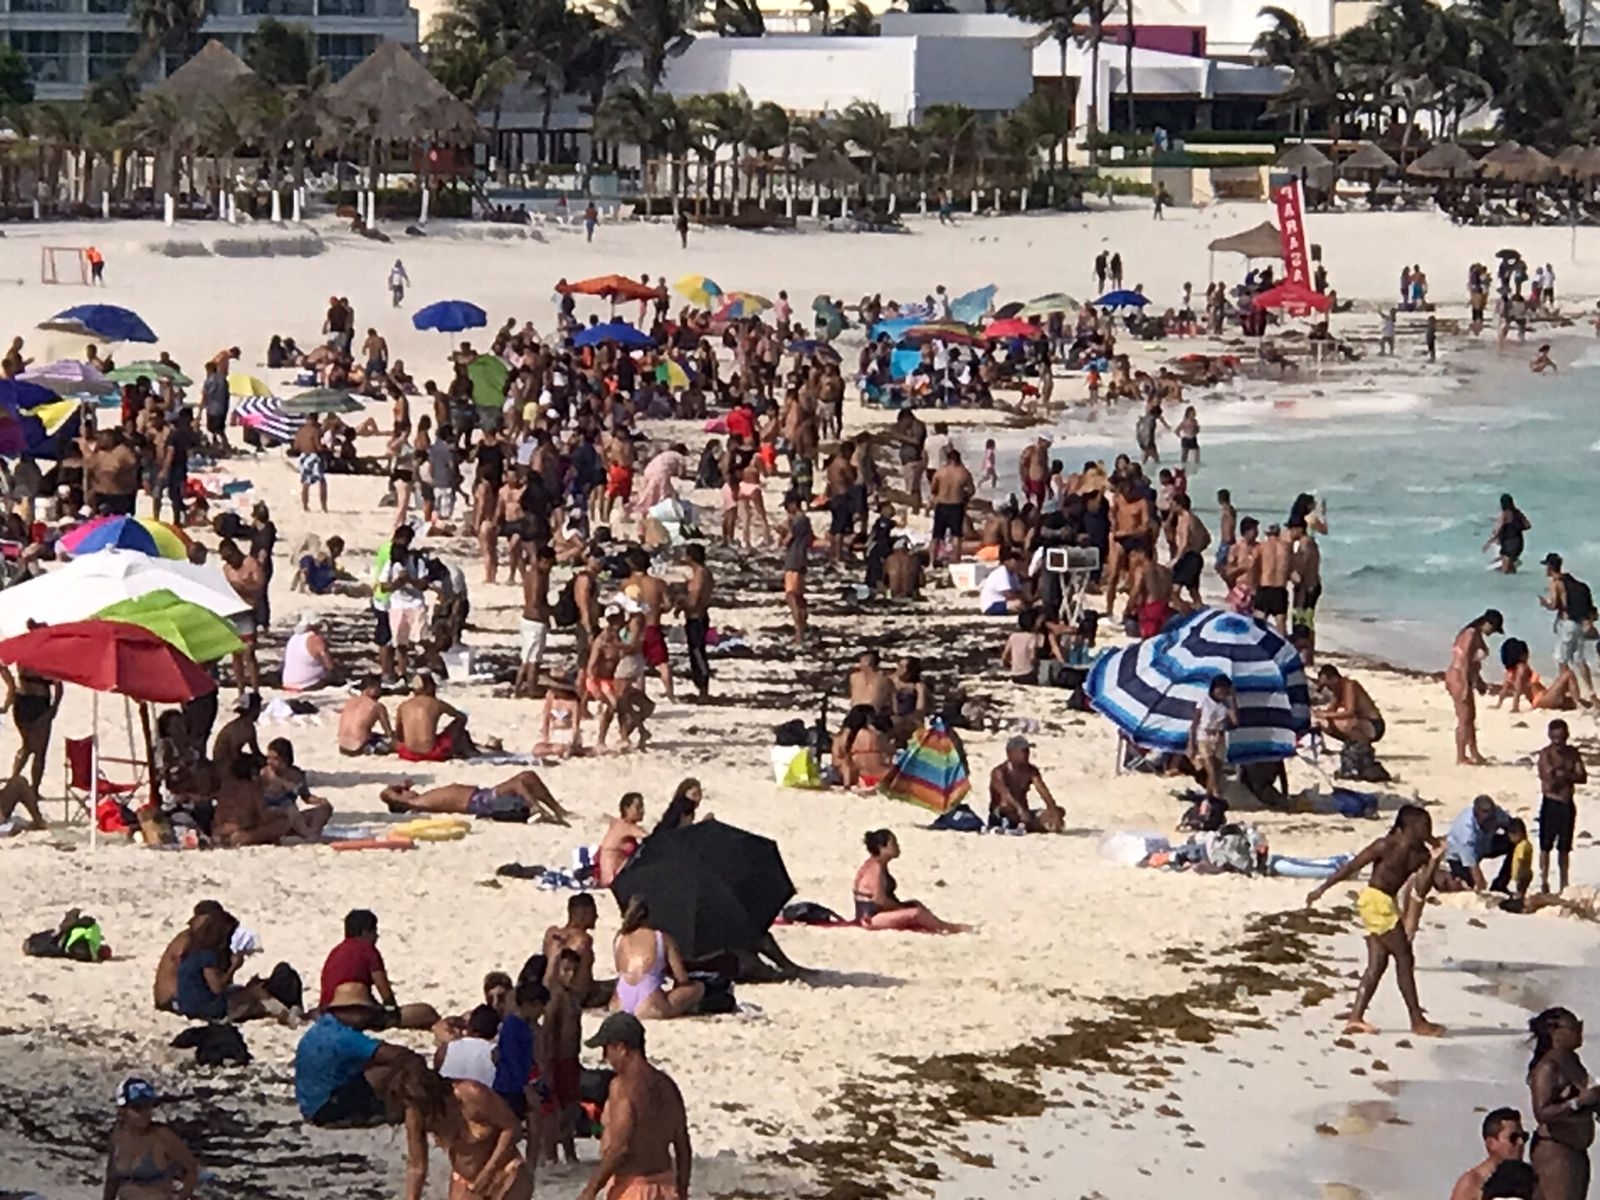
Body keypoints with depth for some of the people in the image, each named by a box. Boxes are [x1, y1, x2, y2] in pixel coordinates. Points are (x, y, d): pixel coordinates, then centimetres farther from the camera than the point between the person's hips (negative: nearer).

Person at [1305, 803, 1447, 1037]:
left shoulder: (1420, 853, 6)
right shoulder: (1387, 846, -16)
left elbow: (1420, 892, 0)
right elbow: (1352, 867, -12)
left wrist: (1434, 862, -10)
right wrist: (1322, 888, -10)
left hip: (1386, 904, 9)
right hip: (1376, 901, -9)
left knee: (1377, 965, 7)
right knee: (1404, 959, -4)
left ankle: (1355, 1017, 8)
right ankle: (1418, 1021, 2)